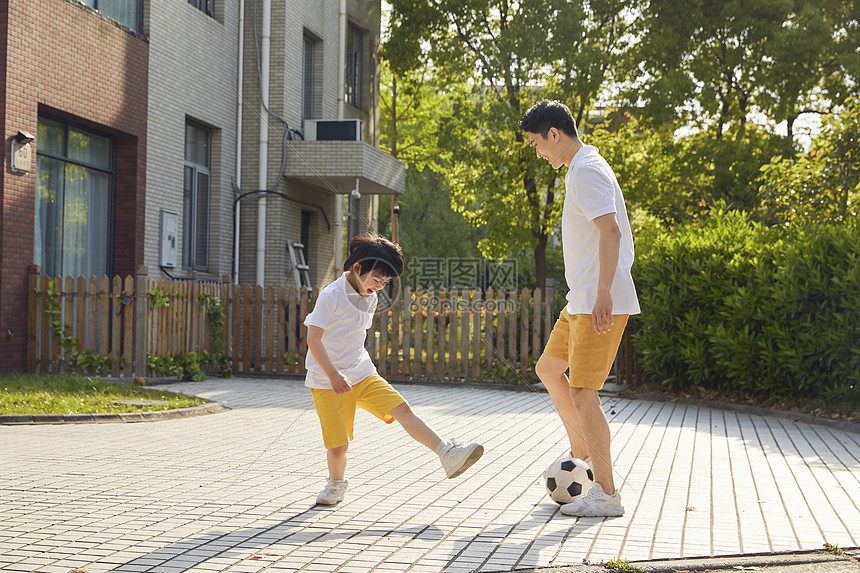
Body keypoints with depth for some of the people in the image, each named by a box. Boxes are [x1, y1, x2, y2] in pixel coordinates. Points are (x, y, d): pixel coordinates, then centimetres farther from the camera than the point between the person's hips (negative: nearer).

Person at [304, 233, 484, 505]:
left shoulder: (369, 299, 9)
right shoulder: (331, 296, -16)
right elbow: (313, 338, -20)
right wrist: (334, 376, -26)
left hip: (362, 374, 6)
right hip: (327, 381, -6)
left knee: (403, 410, -10)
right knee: (338, 444, -6)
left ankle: (448, 455, -12)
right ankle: (336, 483, 24)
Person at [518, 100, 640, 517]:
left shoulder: (586, 172, -14)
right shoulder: (581, 169, 18)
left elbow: (611, 232, -24)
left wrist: (603, 294, -27)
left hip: (600, 304, -11)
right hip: (583, 301, 11)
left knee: (582, 391, -9)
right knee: (548, 368, 20)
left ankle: (606, 494, -3)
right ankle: (581, 452, 28)